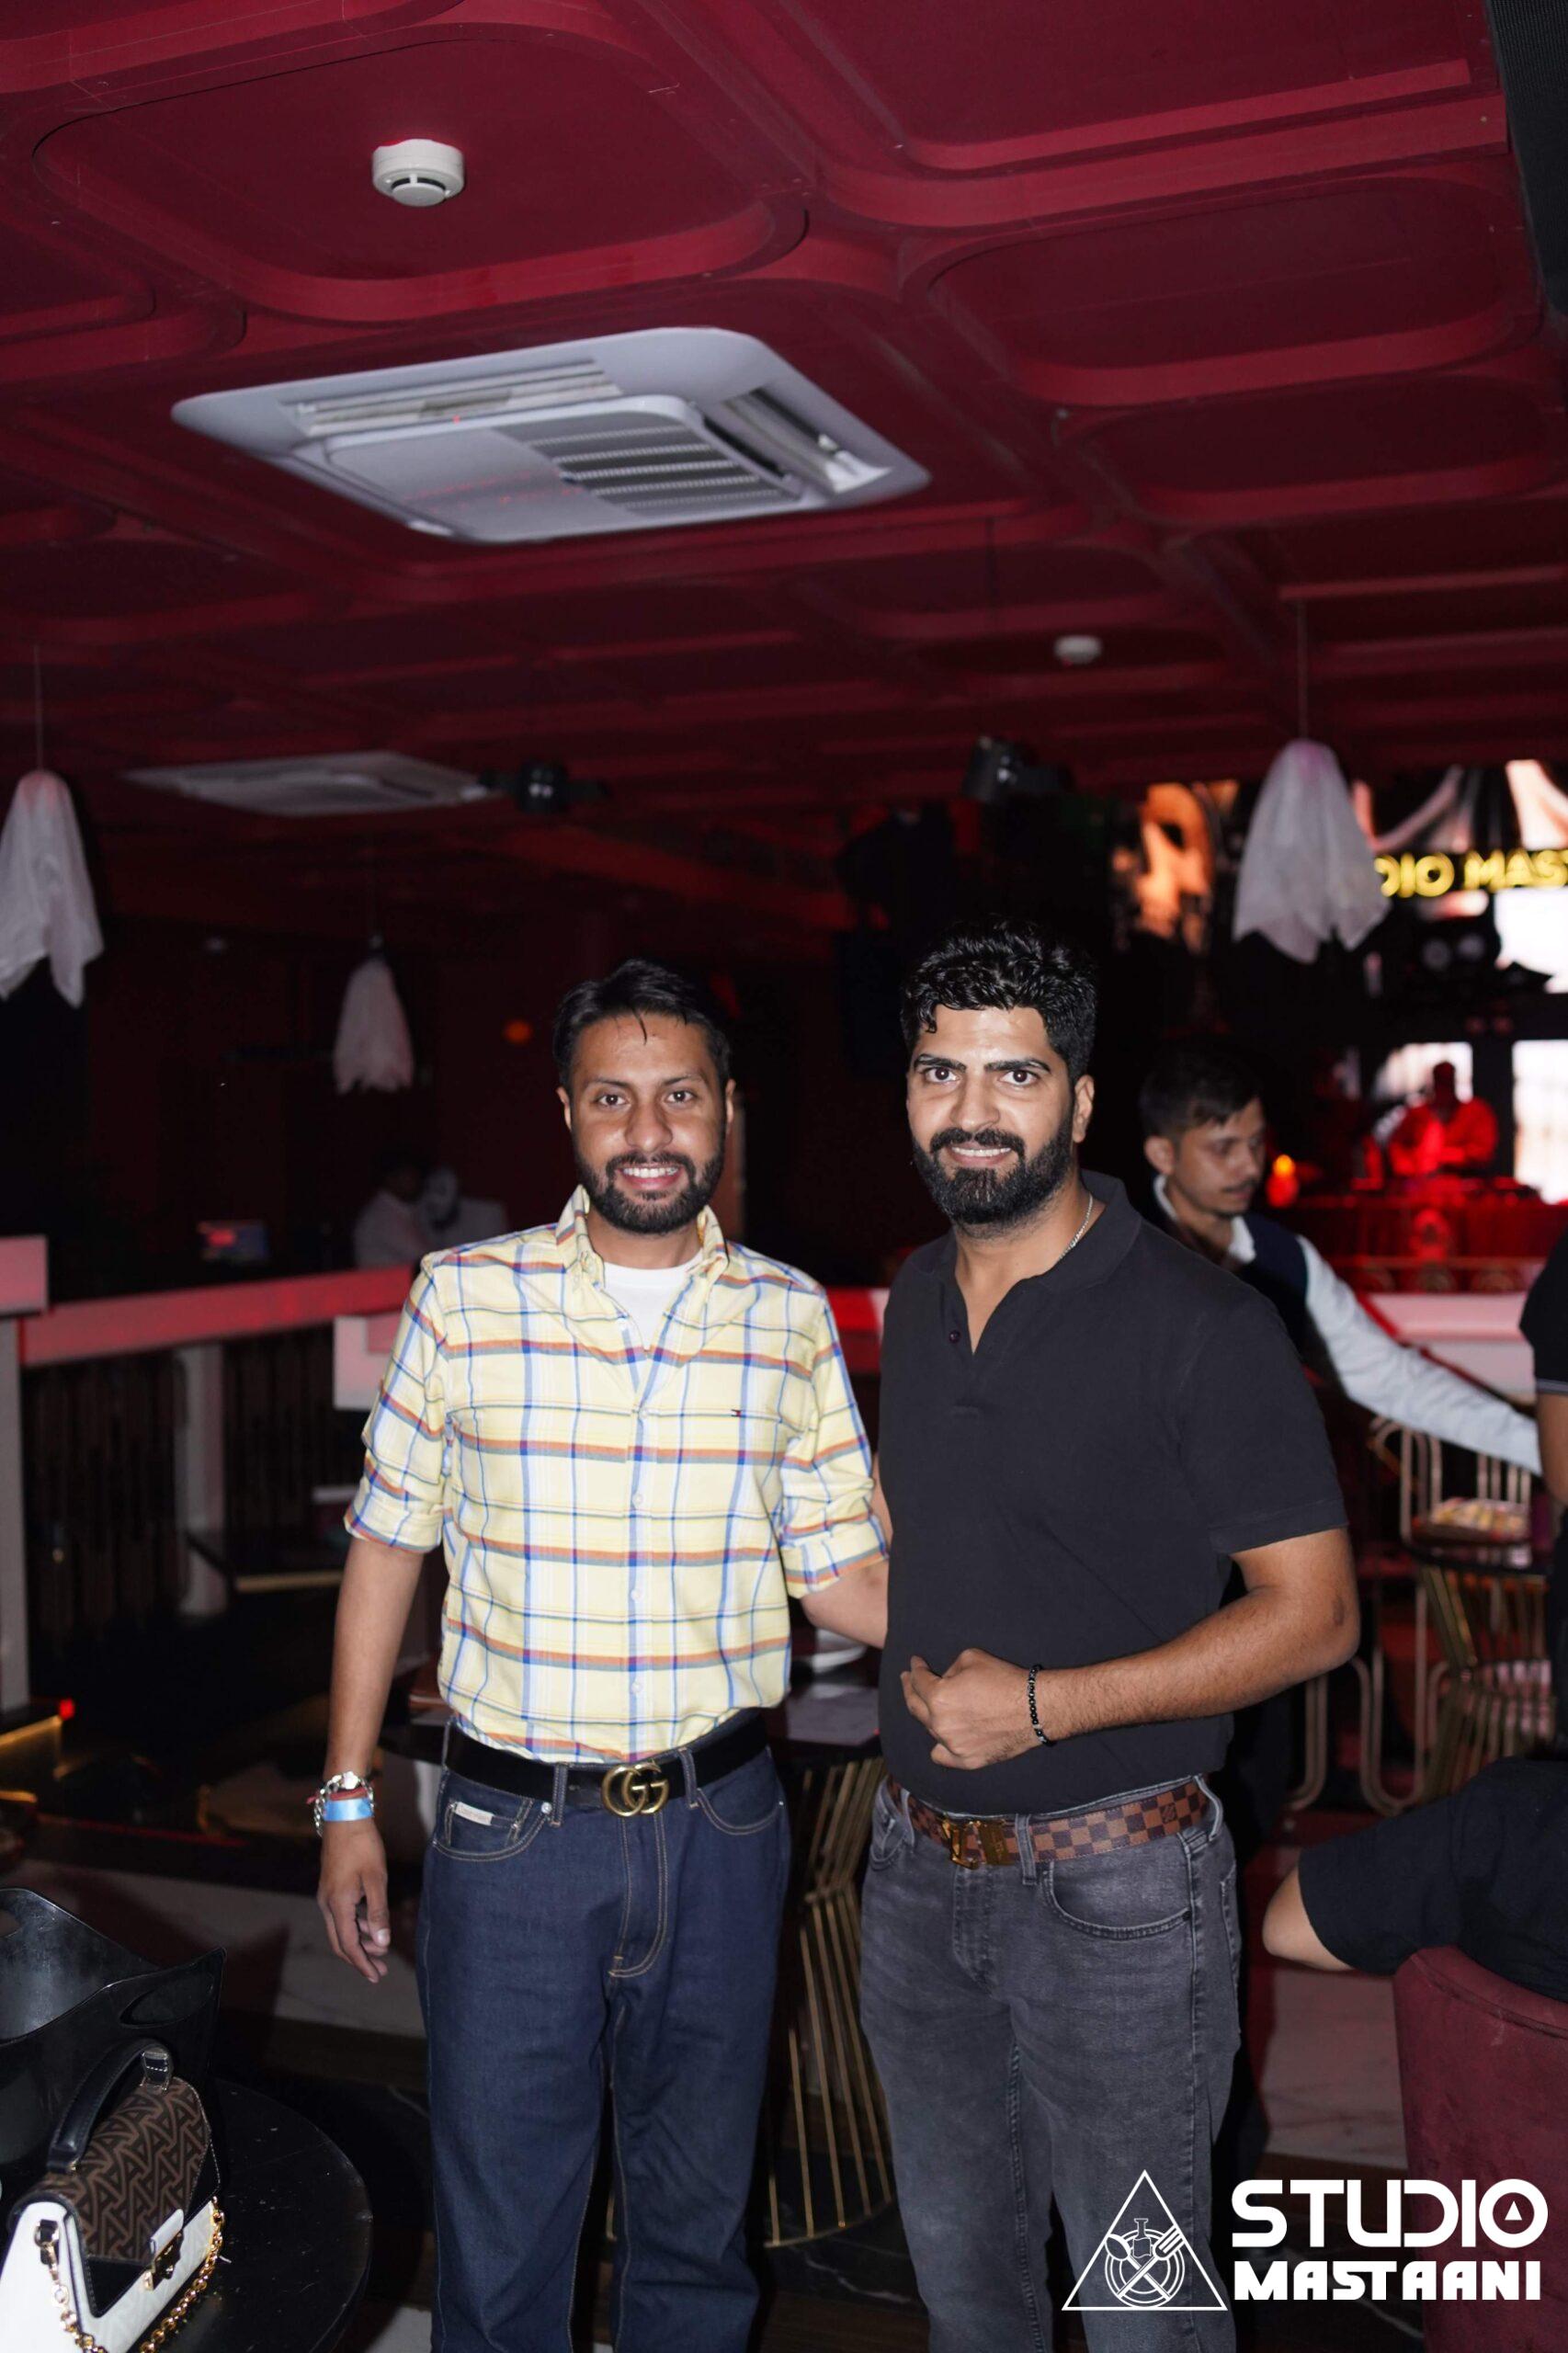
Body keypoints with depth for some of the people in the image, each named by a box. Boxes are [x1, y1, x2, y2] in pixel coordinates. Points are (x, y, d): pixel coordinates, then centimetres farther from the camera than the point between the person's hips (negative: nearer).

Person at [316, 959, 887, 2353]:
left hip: (718, 1824, 2)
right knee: (500, 2231, 12)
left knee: (697, 2216, 19)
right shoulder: (465, 1297, -5)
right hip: (513, 1823, -1)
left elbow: (843, 1574, 3)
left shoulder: (791, 1319, -1)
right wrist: (347, 1801, 2)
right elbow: (388, 1546, 2)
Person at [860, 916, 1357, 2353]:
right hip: (919, 1866, 6)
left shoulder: (1198, 1323, -16)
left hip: (1114, 1886, -6)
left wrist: (1047, 1704, -21)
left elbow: (1312, 1613, -16)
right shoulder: (916, 1304, 6)